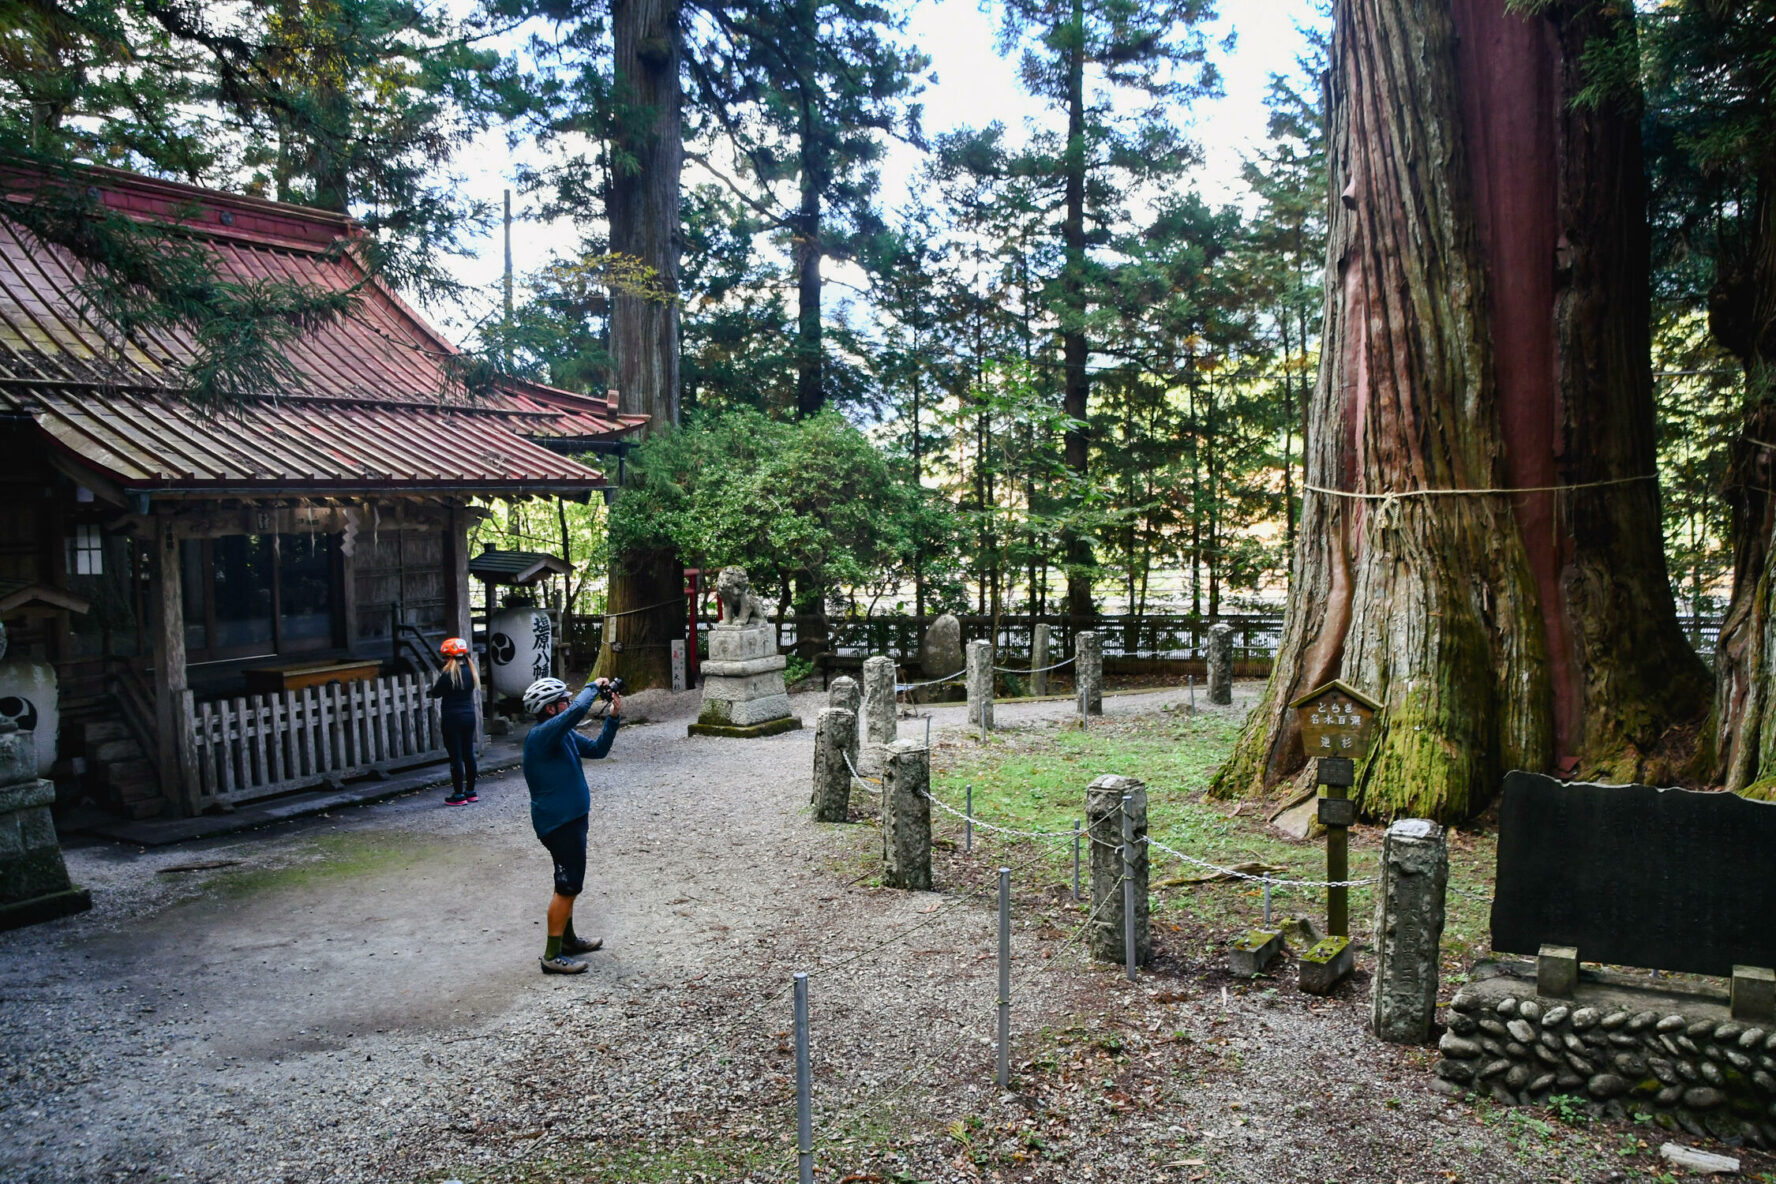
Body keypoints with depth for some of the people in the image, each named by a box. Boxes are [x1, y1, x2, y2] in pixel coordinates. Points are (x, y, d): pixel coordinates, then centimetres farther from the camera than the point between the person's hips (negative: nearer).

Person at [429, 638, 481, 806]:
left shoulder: (448, 675, -17)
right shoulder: (470, 672, 3)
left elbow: (435, 693, -8)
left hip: (452, 718, -7)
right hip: (469, 716, 7)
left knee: (455, 756, -1)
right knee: (468, 754, 13)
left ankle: (459, 795, 3)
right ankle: (470, 791, 21)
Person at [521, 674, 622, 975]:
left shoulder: (564, 735, 9)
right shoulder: (542, 735, -21)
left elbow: (597, 749, 14)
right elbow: (577, 710, -35)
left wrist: (613, 717, 3)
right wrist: (594, 687, -17)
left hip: (570, 818, 10)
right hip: (559, 822, -10)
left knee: (569, 884, 21)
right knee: (567, 887, -5)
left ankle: (568, 939, 36)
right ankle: (552, 956, 3)